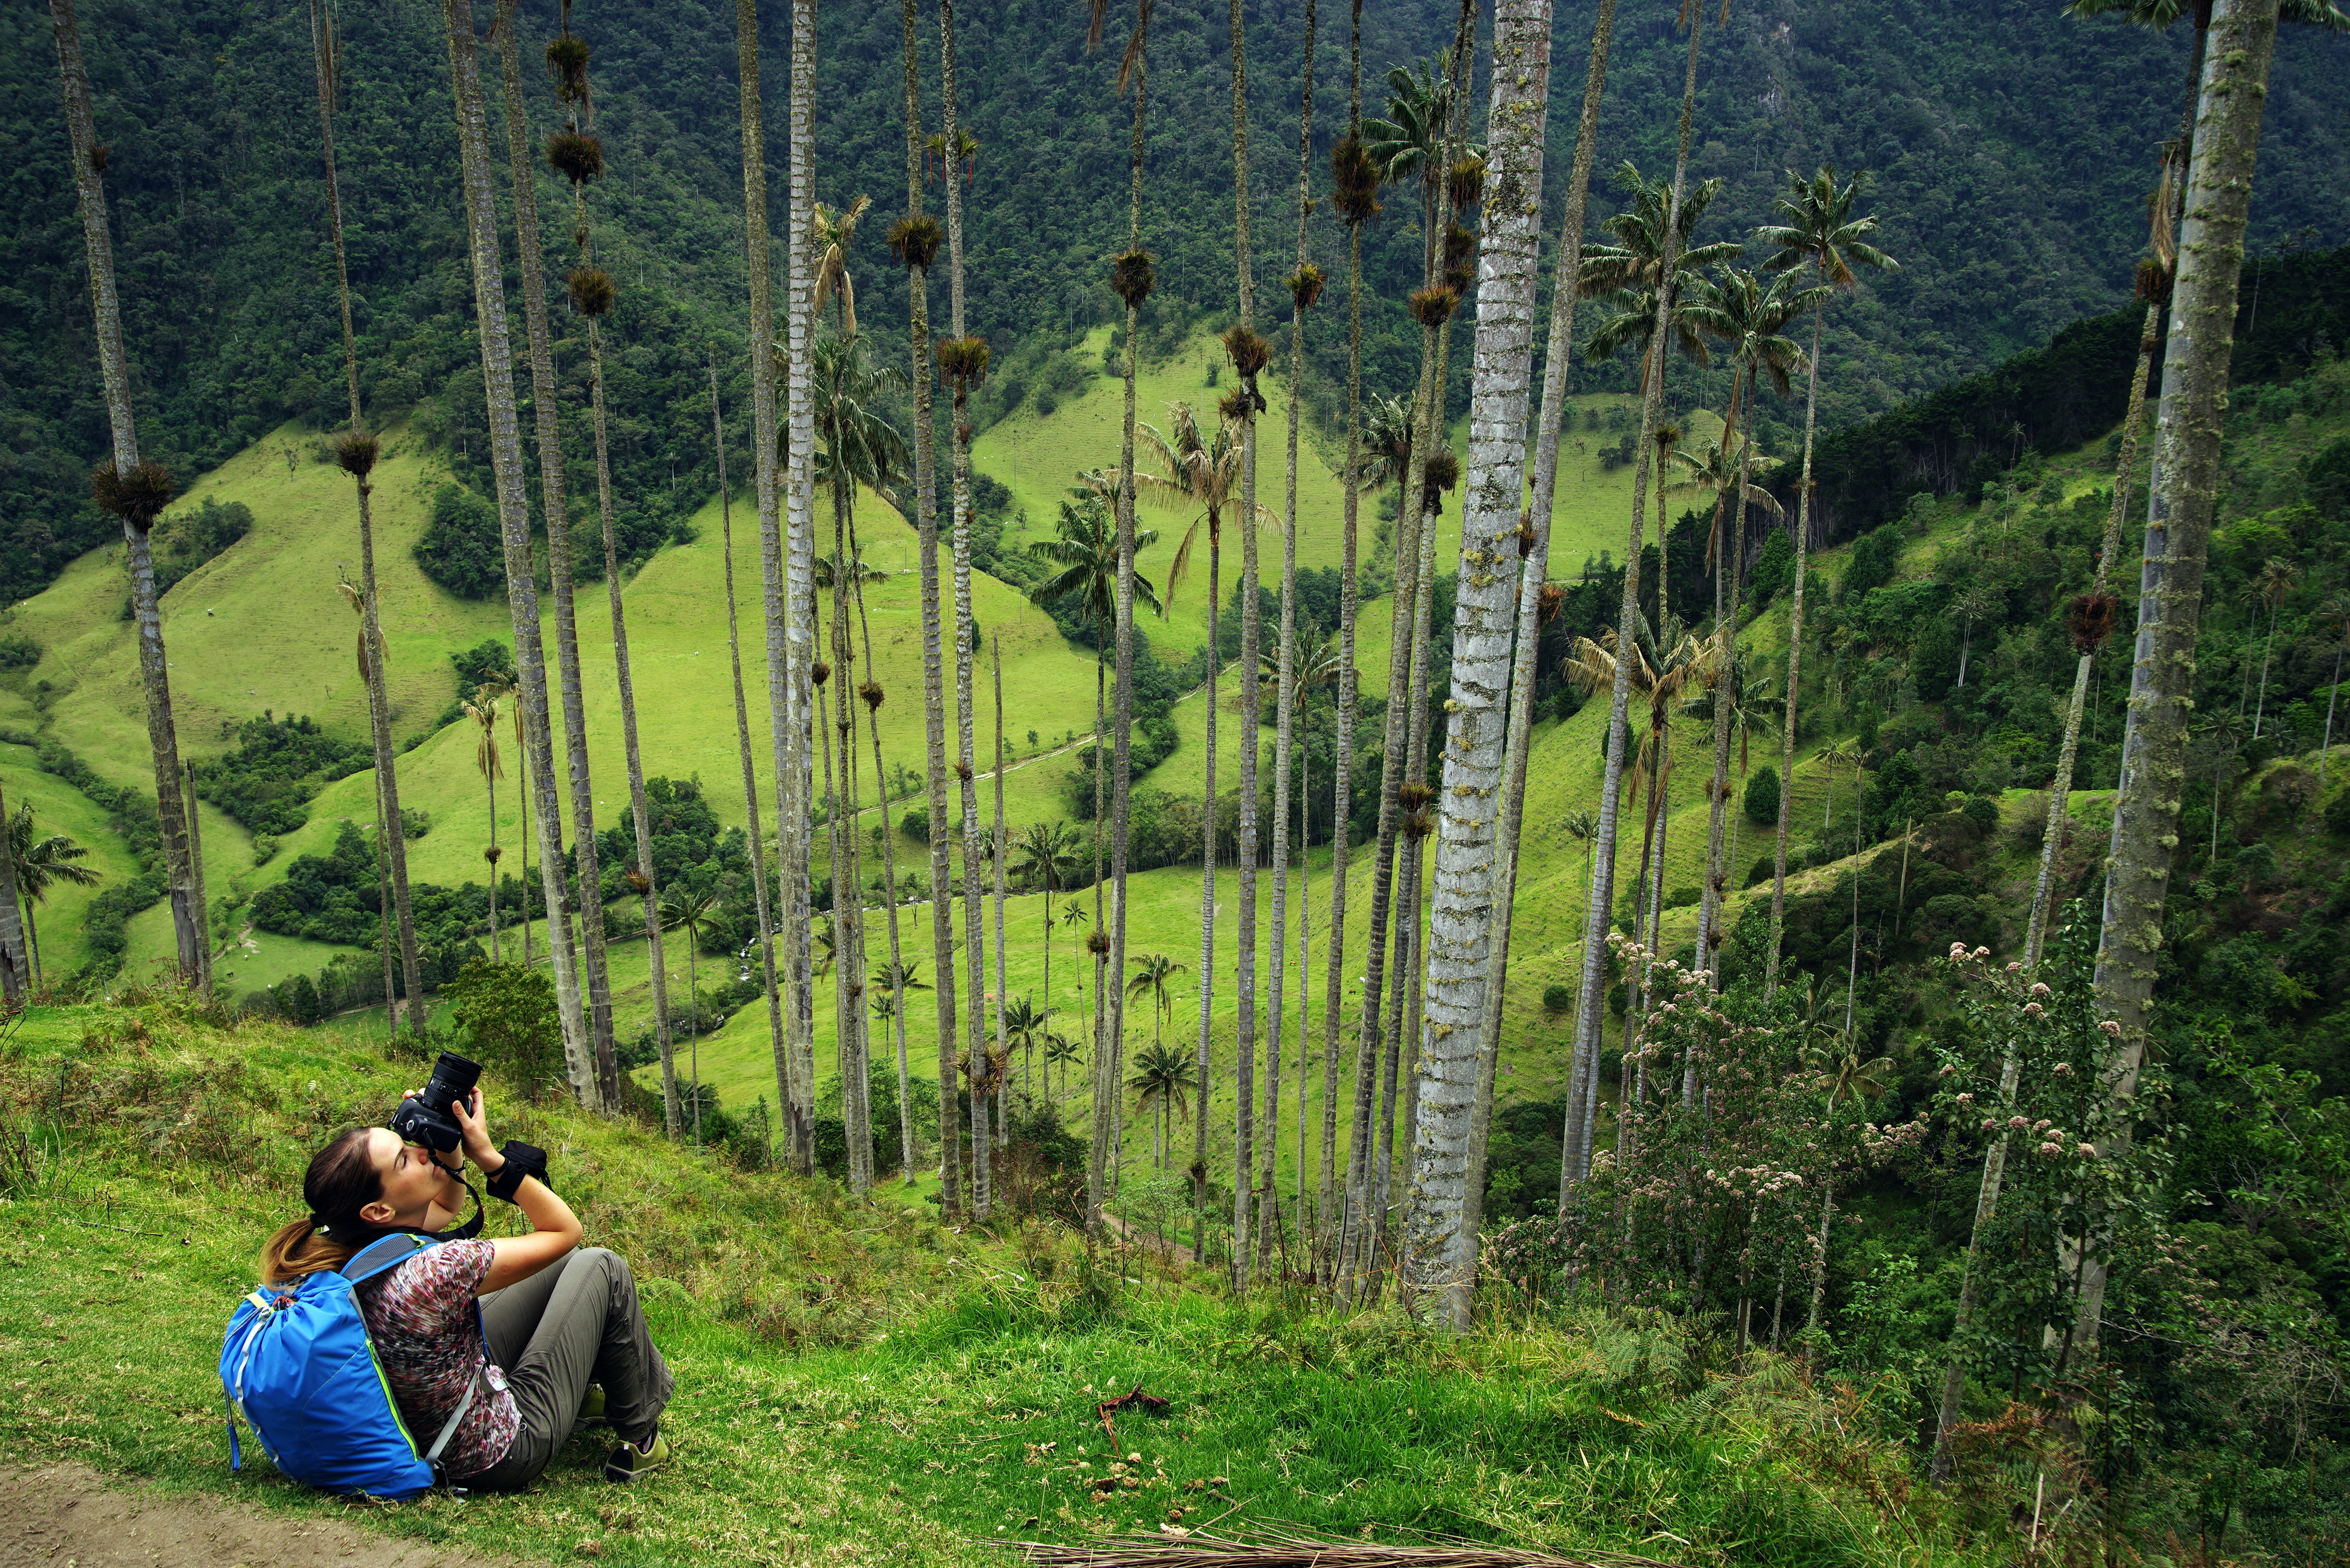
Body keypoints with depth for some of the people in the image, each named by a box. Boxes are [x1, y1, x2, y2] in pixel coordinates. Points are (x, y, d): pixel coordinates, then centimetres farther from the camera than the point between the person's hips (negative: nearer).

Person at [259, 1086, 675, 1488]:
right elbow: (565, 1230, -22)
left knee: (563, 1267, 18)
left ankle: (587, 1391, 40)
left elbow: (448, 1208, 9)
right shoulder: (434, 1272, -37)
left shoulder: (343, 1252, -12)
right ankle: (640, 1439, 20)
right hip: (501, 1455, -8)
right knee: (600, 1269, 5)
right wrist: (489, 1157, -22)